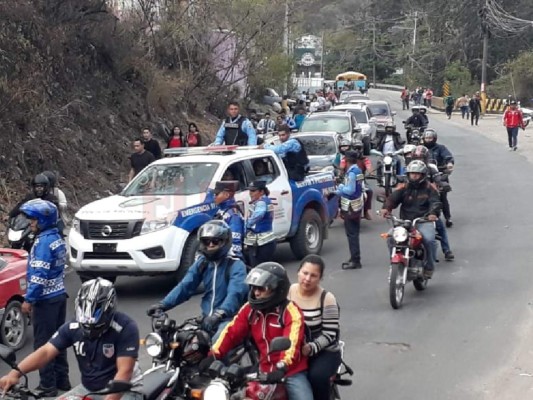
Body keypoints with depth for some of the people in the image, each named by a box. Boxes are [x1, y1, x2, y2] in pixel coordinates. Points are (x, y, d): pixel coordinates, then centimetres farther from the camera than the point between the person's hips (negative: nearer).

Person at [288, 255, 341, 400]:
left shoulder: (327, 299, -12)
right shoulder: (288, 291, 0)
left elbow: (329, 335, -14)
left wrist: (311, 348, -31)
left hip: (324, 352, -3)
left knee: (316, 376, -32)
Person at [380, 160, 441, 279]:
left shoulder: (429, 188, 6)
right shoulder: (404, 188, 10)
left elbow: (435, 202, -7)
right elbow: (393, 198, -3)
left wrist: (433, 213, -29)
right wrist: (386, 208, -25)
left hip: (424, 221, -2)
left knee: (429, 239, -30)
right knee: (391, 237, -21)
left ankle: (429, 267, -9)